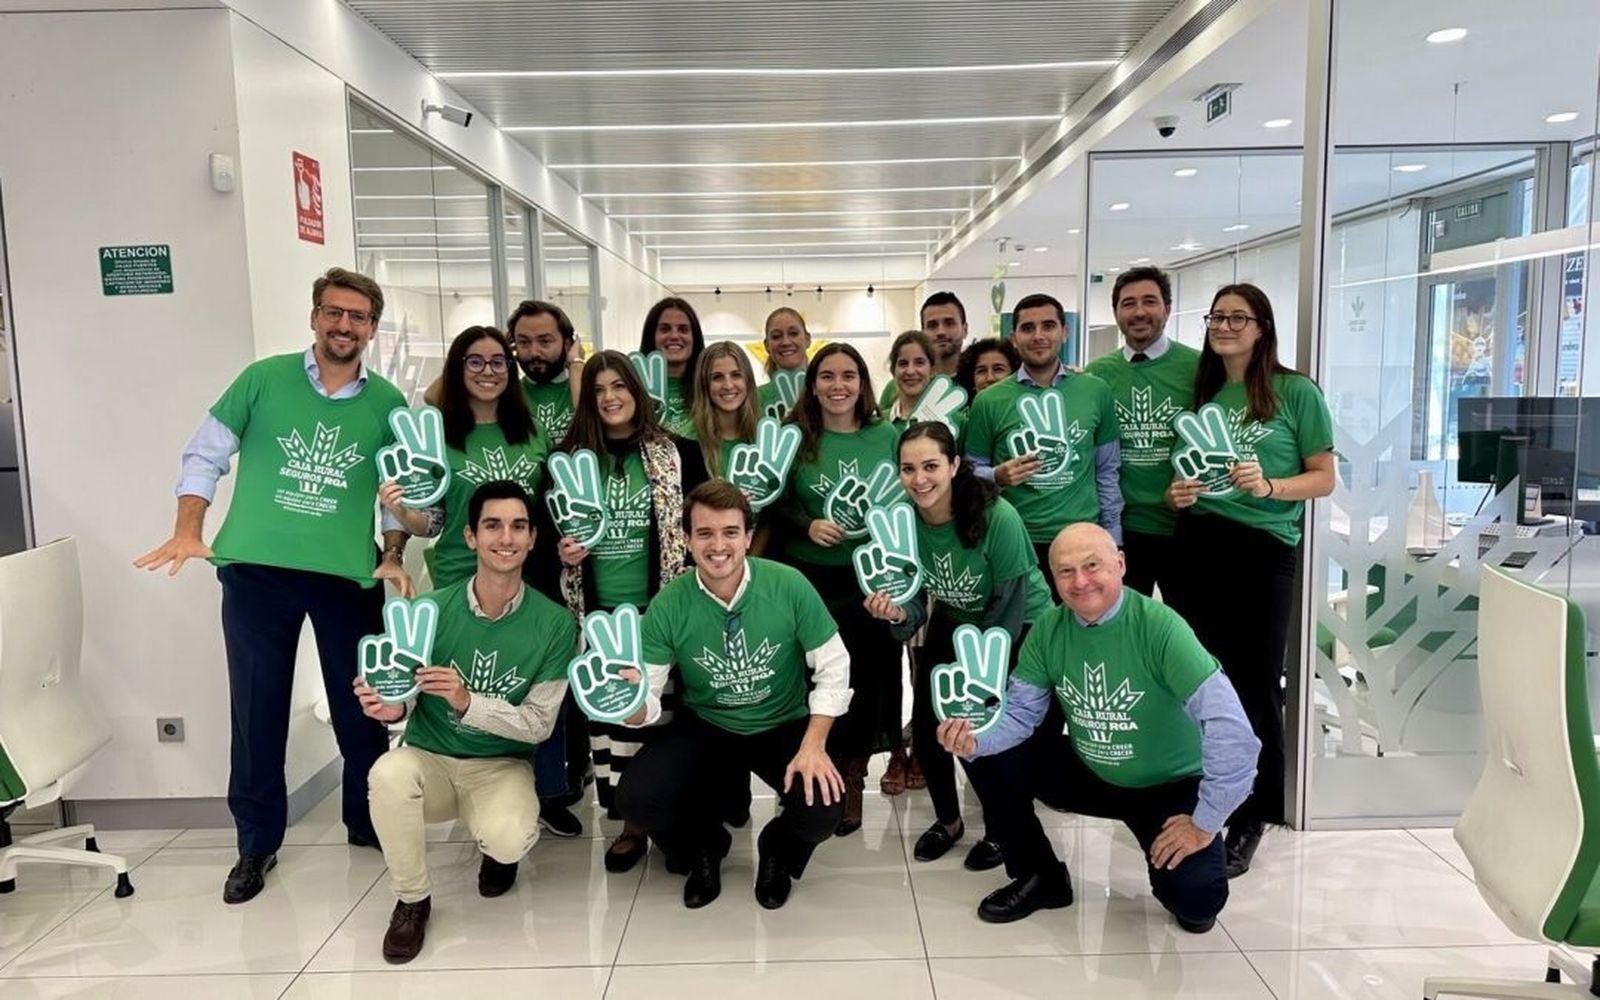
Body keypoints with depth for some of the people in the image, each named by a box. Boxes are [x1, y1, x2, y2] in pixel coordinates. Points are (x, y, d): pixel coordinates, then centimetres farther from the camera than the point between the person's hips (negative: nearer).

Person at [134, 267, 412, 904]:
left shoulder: (388, 403, 4)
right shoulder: (264, 379, 1)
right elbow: (205, 457, 4)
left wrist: (393, 556, -3)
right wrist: (188, 532, -7)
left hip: (349, 576, 1)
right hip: (256, 570, 0)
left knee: (360, 706, 10)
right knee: (256, 710, 8)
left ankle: (368, 822, 30)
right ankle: (257, 843, 25)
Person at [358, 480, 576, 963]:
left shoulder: (555, 624, -11)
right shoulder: (430, 610, -9)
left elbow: (540, 724, -10)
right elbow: (404, 695, -2)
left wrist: (467, 701, -26)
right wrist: (391, 705, -28)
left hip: (502, 766, -1)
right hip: (430, 758, 1)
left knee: (509, 838, -31)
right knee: (388, 773, -33)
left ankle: (498, 850, 12)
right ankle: (412, 899, -4)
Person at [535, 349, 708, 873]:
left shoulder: (679, 454, 1)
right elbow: (545, 532, 9)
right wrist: (559, 554, -11)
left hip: (660, 609, -2)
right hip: (597, 612, 2)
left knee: (660, 710, 0)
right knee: (608, 711, 5)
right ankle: (629, 821, 20)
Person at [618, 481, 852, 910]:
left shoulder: (788, 585, -18)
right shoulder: (669, 604, -15)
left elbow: (833, 667, -10)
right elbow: (648, 698, -13)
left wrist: (814, 745, -20)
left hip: (784, 727, -1)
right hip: (705, 729, 1)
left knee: (820, 811, -26)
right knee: (636, 798, -22)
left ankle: (778, 853, 16)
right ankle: (703, 849, 17)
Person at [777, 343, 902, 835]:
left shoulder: (886, 436, 3)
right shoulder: (796, 437, 1)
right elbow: (777, 502, 3)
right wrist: (808, 526, -14)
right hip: (809, 576, -1)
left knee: (866, 677, 5)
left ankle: (853, 780, 23)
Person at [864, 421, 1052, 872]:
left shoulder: (998, 518, -32)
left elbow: (1009, 609, -23)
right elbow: (920, 601, -11)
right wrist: (898, 614, -34)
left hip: (1023, 628, -4)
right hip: (954, 623, 5)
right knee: (925, 725, -2)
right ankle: (947, 819, 26)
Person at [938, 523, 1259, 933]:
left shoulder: (1158, 627, -27)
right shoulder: (1049, 629, -11)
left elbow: (1228, 724, -32)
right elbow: (1019, 712, -8)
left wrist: (1205, 823, -28)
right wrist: (974, 740, -30)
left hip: (1171, 787, -4)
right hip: (1090, 774, 4)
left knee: (1194, 897, -25)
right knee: (991, 757, -11)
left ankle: (1191, 898, 15)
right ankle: (1040, 878, 10)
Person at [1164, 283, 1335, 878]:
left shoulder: (1296, 392, -1)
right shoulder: (1201, 393, 13)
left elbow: (1324, 478, -1)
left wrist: (1269, 486, -18)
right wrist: (1177, 494, -2)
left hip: (1263, 549, -4)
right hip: (1196, 545, 4)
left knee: (1255, 685, 1)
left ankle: (1248, 821, 15)